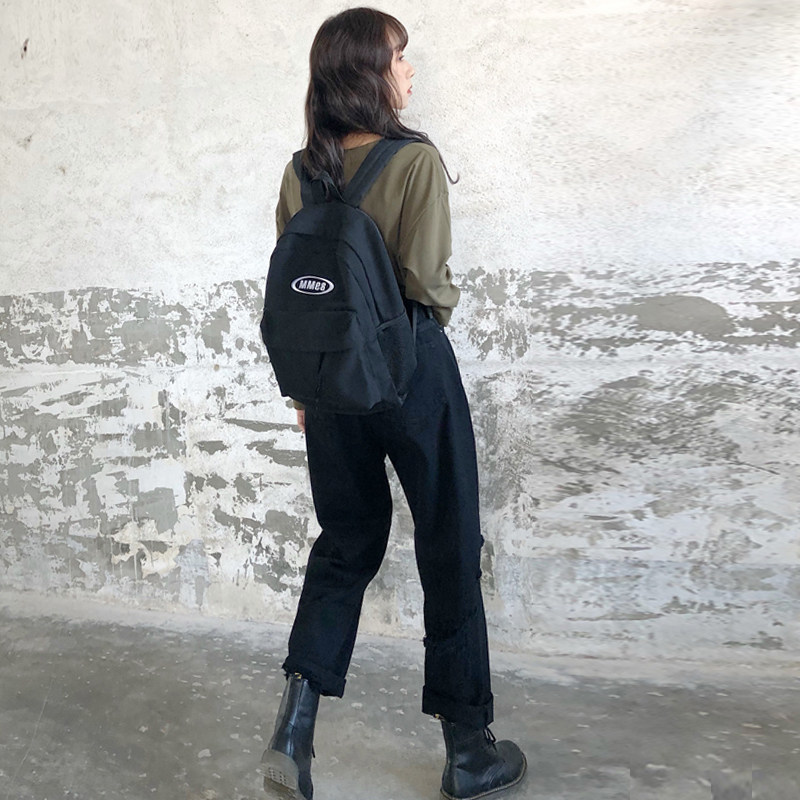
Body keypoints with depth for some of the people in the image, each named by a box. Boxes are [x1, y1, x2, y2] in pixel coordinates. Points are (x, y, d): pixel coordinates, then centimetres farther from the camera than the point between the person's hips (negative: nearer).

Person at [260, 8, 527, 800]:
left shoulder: (300, 171, 5)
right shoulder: (416, 160, -11)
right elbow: (425, 281, -16)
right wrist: (448, 299, 7)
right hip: (410, 364, -5)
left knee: (346, 541, 18)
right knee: (449, 549, 8)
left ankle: (295, 725, 9)